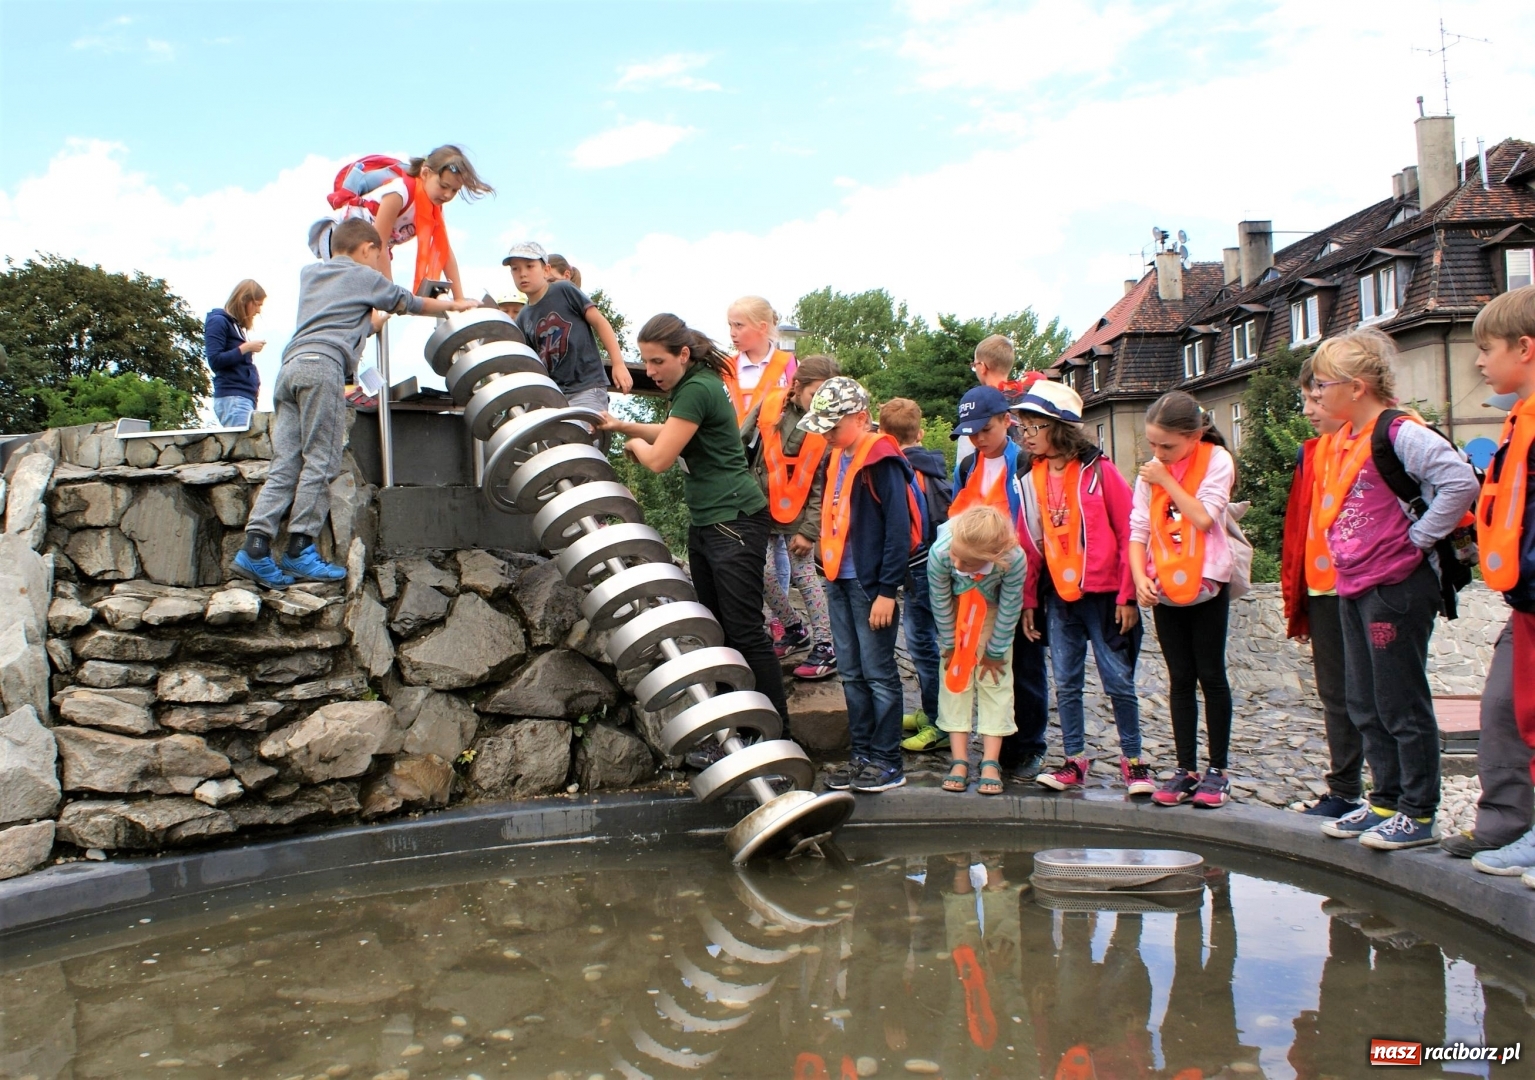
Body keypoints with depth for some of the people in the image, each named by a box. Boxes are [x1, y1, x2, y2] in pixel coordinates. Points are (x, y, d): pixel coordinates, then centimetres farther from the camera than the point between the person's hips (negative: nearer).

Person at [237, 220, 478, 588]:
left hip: (289, 365, 6)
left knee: (284, 465, 1)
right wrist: (455, 305, 45)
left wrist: (377, 318, 61)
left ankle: (255, 545, -10)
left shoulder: (309, 274, 31)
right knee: (320, 462, -5)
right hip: (322, 365, -6)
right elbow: (413, 304, 29)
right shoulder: (365, 277, 16)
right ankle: (299, 549, -7)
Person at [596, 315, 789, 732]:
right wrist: (622, 425, 14)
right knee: (715, 629, 12)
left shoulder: (698, 389, -17)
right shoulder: (688, 386, 13)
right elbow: (672, 435, 28)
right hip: (704, 523, 11)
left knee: (745, 631, -9)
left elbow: (659, 459, -18)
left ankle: (779, 731, -2)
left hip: (735, 522, -10)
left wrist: (635, 443, 4)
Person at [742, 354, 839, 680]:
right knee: (764, 574, 3)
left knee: (805, 577, -3)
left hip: (798, 513, -3)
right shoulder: (769, 405, -7)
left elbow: (823, 485, -10)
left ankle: (825, 647, 4)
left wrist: (808, 531, -12)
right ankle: (795, 630, 22)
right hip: (760, 507, 3)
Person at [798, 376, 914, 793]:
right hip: (839, 581, 8)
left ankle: (888, 763, 9)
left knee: (879, 674, 0)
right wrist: (831, 572, 13)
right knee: (851, 674, 12)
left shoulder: (882, 462, -13)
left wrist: (887, 590, -17)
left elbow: (899, 529, -16)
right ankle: (861, 755, 21)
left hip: (870, 584, -8)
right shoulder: (837, 459, 12)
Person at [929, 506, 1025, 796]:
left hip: (992, 614, -1)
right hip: (956, 612, 1)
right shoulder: (940, 552, -40)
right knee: (954, 674, -5)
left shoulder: (1015, 560, -41)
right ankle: (959, 761, -2)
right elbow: (941, 603, -21)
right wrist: (950, 645, -9)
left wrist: (995, 653, -11)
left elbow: (1009, 609, -23)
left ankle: (991, 763, -1)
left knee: (995, 680, -5)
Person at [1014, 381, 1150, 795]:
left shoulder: (1098, 470, -9)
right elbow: (1030, 544, 9)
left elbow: (1129, 533, -8)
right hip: (1058, 595, 5)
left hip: (1104, 593, -5)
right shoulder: (1032, 479, 6)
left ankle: (1133, 760, 15)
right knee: (1065, 683, 8)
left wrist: (1128, 595, -10)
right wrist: (1028, 600, 7)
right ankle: (1075, 761, 18)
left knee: (1118, 680, 2)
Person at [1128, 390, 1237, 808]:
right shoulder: (1152, 471, 4)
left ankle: (1217, 770, 11)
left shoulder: (1216, 460, -8)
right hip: (1164, 587, 4)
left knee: (1211, 675, 3)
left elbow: (1204, 517, -19)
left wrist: (1167, 481, -15)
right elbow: (1138, 529, 1)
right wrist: (1140, 576, -11)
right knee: (1180, 679, 8)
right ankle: (1186, 770, 13)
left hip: (1207, 584, -4)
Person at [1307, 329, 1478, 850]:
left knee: (1401, 706, -1)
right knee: (1366, 708, 15)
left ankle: (1418, 814, 10)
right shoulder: (1340, 441, 11)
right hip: (1352, 588, 9)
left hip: (1396, 588, -9)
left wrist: (1418, 537, -19)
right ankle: (1386, 802, 27)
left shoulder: (1397, 432, -16)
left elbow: (1461, 483, -26)